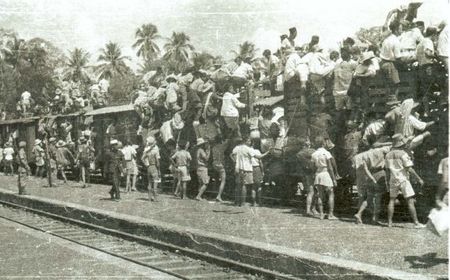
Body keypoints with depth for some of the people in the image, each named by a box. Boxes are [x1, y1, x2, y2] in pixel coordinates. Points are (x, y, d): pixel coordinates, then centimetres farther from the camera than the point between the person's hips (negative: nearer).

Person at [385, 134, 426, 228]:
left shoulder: (388, 155, 7)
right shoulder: (403, 154, -12)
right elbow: (409, 169, -14)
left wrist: (388, 182, 19)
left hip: (393, 180, 6)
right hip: (403, 180, -6)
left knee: (392, 201, 14)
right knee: (410, 202, -4)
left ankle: (389, 222, 12)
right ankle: (416, 223, -7)